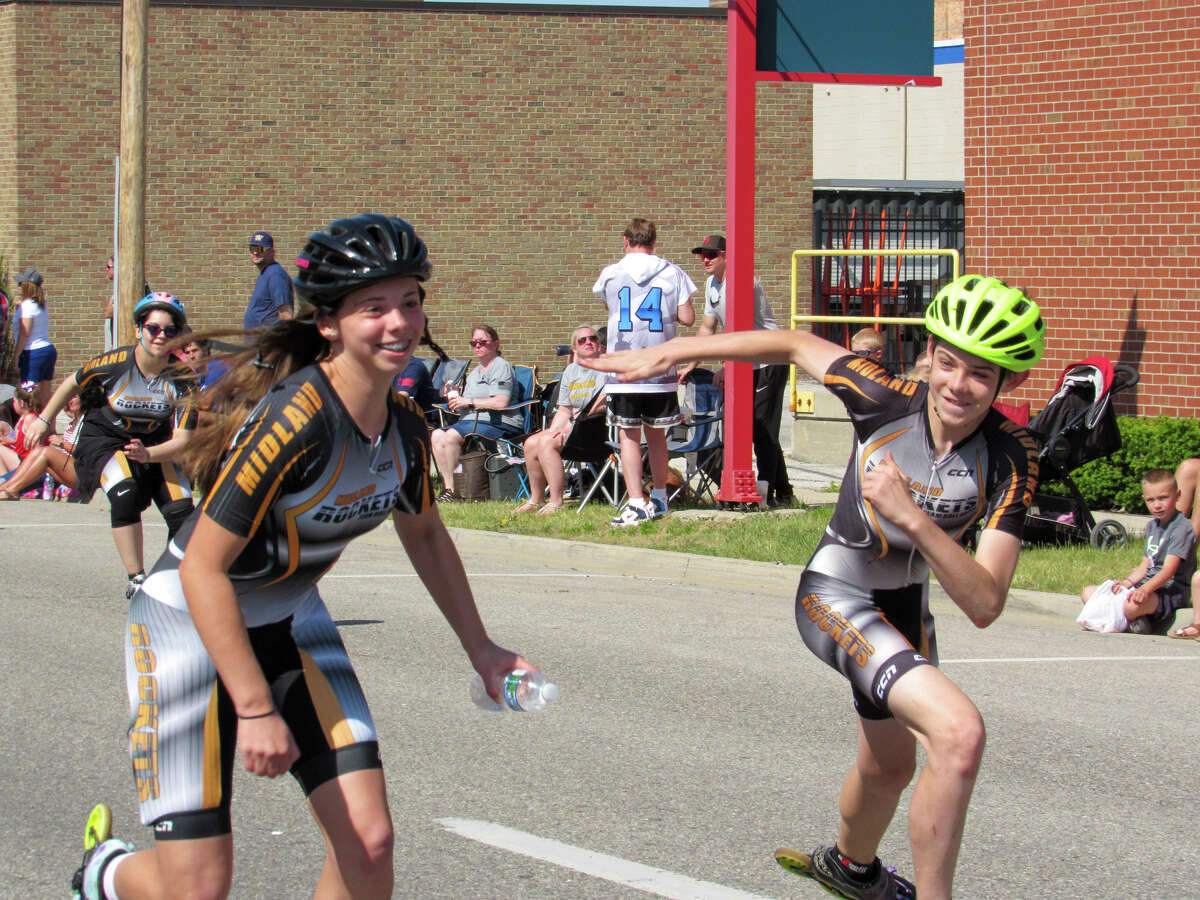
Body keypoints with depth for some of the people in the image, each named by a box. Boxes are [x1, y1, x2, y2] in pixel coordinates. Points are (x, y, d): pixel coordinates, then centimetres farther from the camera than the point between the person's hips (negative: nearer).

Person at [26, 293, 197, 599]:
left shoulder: (181, 379, -18)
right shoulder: (113, 364, -23)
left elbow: (182, 439, -19)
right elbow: (73, 384, -1)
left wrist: (147, 454, -37)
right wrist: (44, 420, 9)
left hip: (155, 444, 3)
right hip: (105, 439, -3)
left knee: (181, 511, -12)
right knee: (125, 494, -31)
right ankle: (136, 580, -24)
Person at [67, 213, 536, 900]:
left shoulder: (405, 426, -6)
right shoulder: (295, 419, -30)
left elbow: (425, 536, 16)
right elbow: (203, 567, -27)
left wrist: (480, 648, 18)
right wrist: (256, 709, -27)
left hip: (290, 622, 7)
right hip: (191, 624, -7)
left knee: (369, 843, -8)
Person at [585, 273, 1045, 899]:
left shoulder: (1012, 460, -22)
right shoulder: (885, 399, -26)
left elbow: (984, 605, -28)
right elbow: (798, 346, -7)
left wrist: (914, 519, -42)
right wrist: (668, 353, -1)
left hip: (904, 607, 5)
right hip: (835, 595, -5)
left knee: (889, 767, 29)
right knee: (960, 731, -29)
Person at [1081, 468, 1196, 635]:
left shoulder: (1182, 528, -13)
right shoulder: (1152, 526, 16)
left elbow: (1169, 570, -24)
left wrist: (1145, 589, -38)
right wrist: (1127, 582, -4)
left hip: (1170, 591, -10)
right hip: (1148, 584, 10)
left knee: (1132, 604, -42)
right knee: (1088, 593, 4)